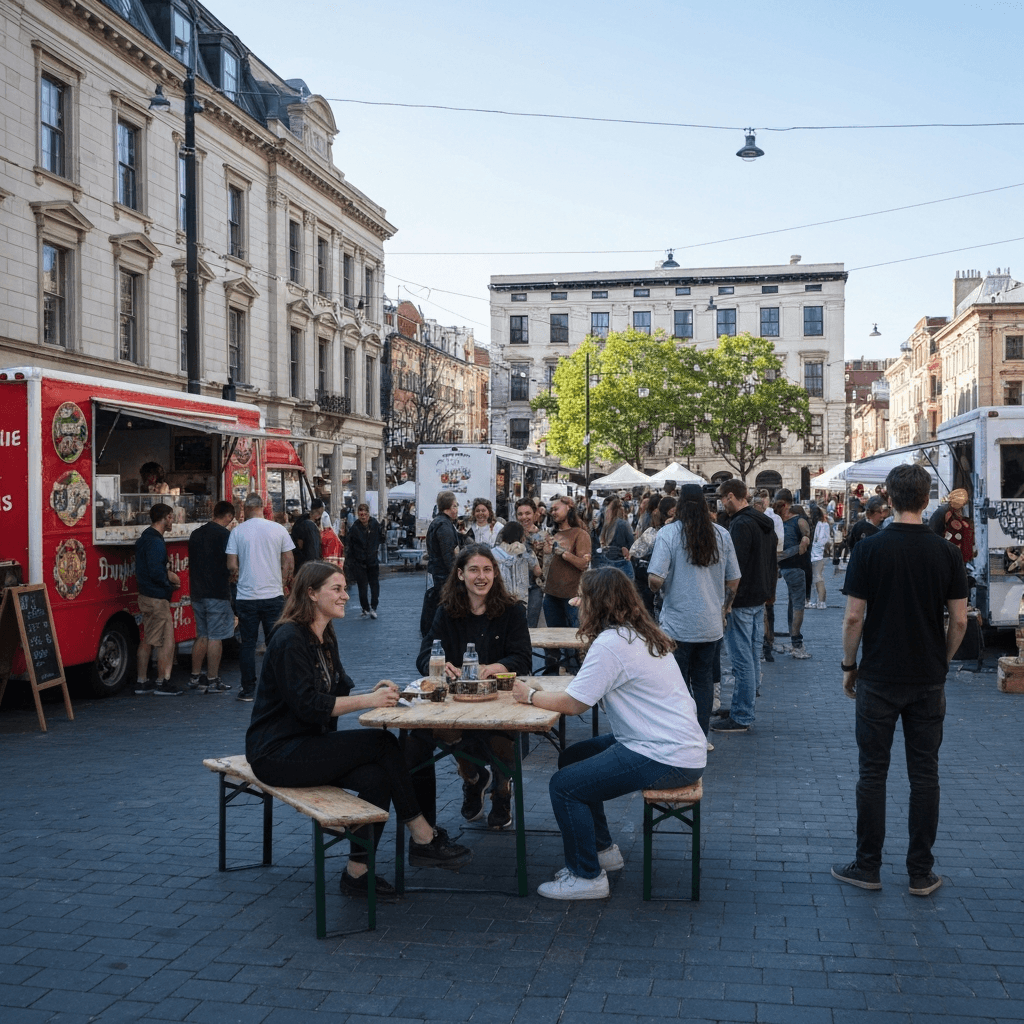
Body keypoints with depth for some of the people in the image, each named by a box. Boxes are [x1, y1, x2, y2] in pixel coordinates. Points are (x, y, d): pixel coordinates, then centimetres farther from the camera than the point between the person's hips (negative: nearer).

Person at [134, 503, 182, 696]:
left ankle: (142, 682, 20)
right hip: (157, 598, -10)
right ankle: (162, 683, 3)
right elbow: (155, 572, -26)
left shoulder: (144, 537, 13)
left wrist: (167, 576, 11)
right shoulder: (156, 542, -19)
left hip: (146, 595, 10)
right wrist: (170, 578, -9)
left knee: (147, 640, 15)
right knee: (167, 641, -3)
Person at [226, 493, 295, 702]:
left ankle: (248, 689, 10)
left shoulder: (237, 531, -3)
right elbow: (289, 561, 1)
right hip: (274, 595, 0)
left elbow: (232, 565, -4)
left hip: (246, 596, 0)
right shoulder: (278, 529, -1)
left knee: (248, 644, 7)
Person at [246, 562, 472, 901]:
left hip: (308, 743, 9)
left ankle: (357, 872, -8)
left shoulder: (325, 638, 13)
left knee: (376, 778, -18)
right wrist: (367, 700, -22)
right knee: (382, 742, -20)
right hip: (278, 752, -9)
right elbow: (308, 705, -23)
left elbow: (339, 693, 13)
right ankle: (424, 839, -10)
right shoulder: (290, 639, -16)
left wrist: (374, 693, -7)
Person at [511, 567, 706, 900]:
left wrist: (530, 695, -1)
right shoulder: (639, 634, 12)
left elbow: (572, 704, -16)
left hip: (666, 759, -10)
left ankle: (586, 876, 5)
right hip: (679, 745, 10)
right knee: (571, 758, 19)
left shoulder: (611, 642, -18)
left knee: (563, 785, -9)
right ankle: (603, 850, 28)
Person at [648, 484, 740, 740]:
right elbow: (733, 580, 7)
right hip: (711, 624, 4)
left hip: (678, 625, -4)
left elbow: (655, 579, -19)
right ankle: (701, 736, 18)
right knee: (703, 680, 15)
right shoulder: (721, 534, 2)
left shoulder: (669, 533, -11)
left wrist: (657, 587, 4)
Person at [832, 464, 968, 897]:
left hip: (879, 678, -2)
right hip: (928, 679, 2)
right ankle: (921, 873, 15)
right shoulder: (947, 553, -3)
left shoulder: (869, 549, -10)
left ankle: (867, 866, 14)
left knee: (873, 772, 7)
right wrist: (942, 662, 14)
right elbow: (959, 621, -1)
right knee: (924, 774, 9)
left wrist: (849, 665, 3)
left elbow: (854, 617, -10)